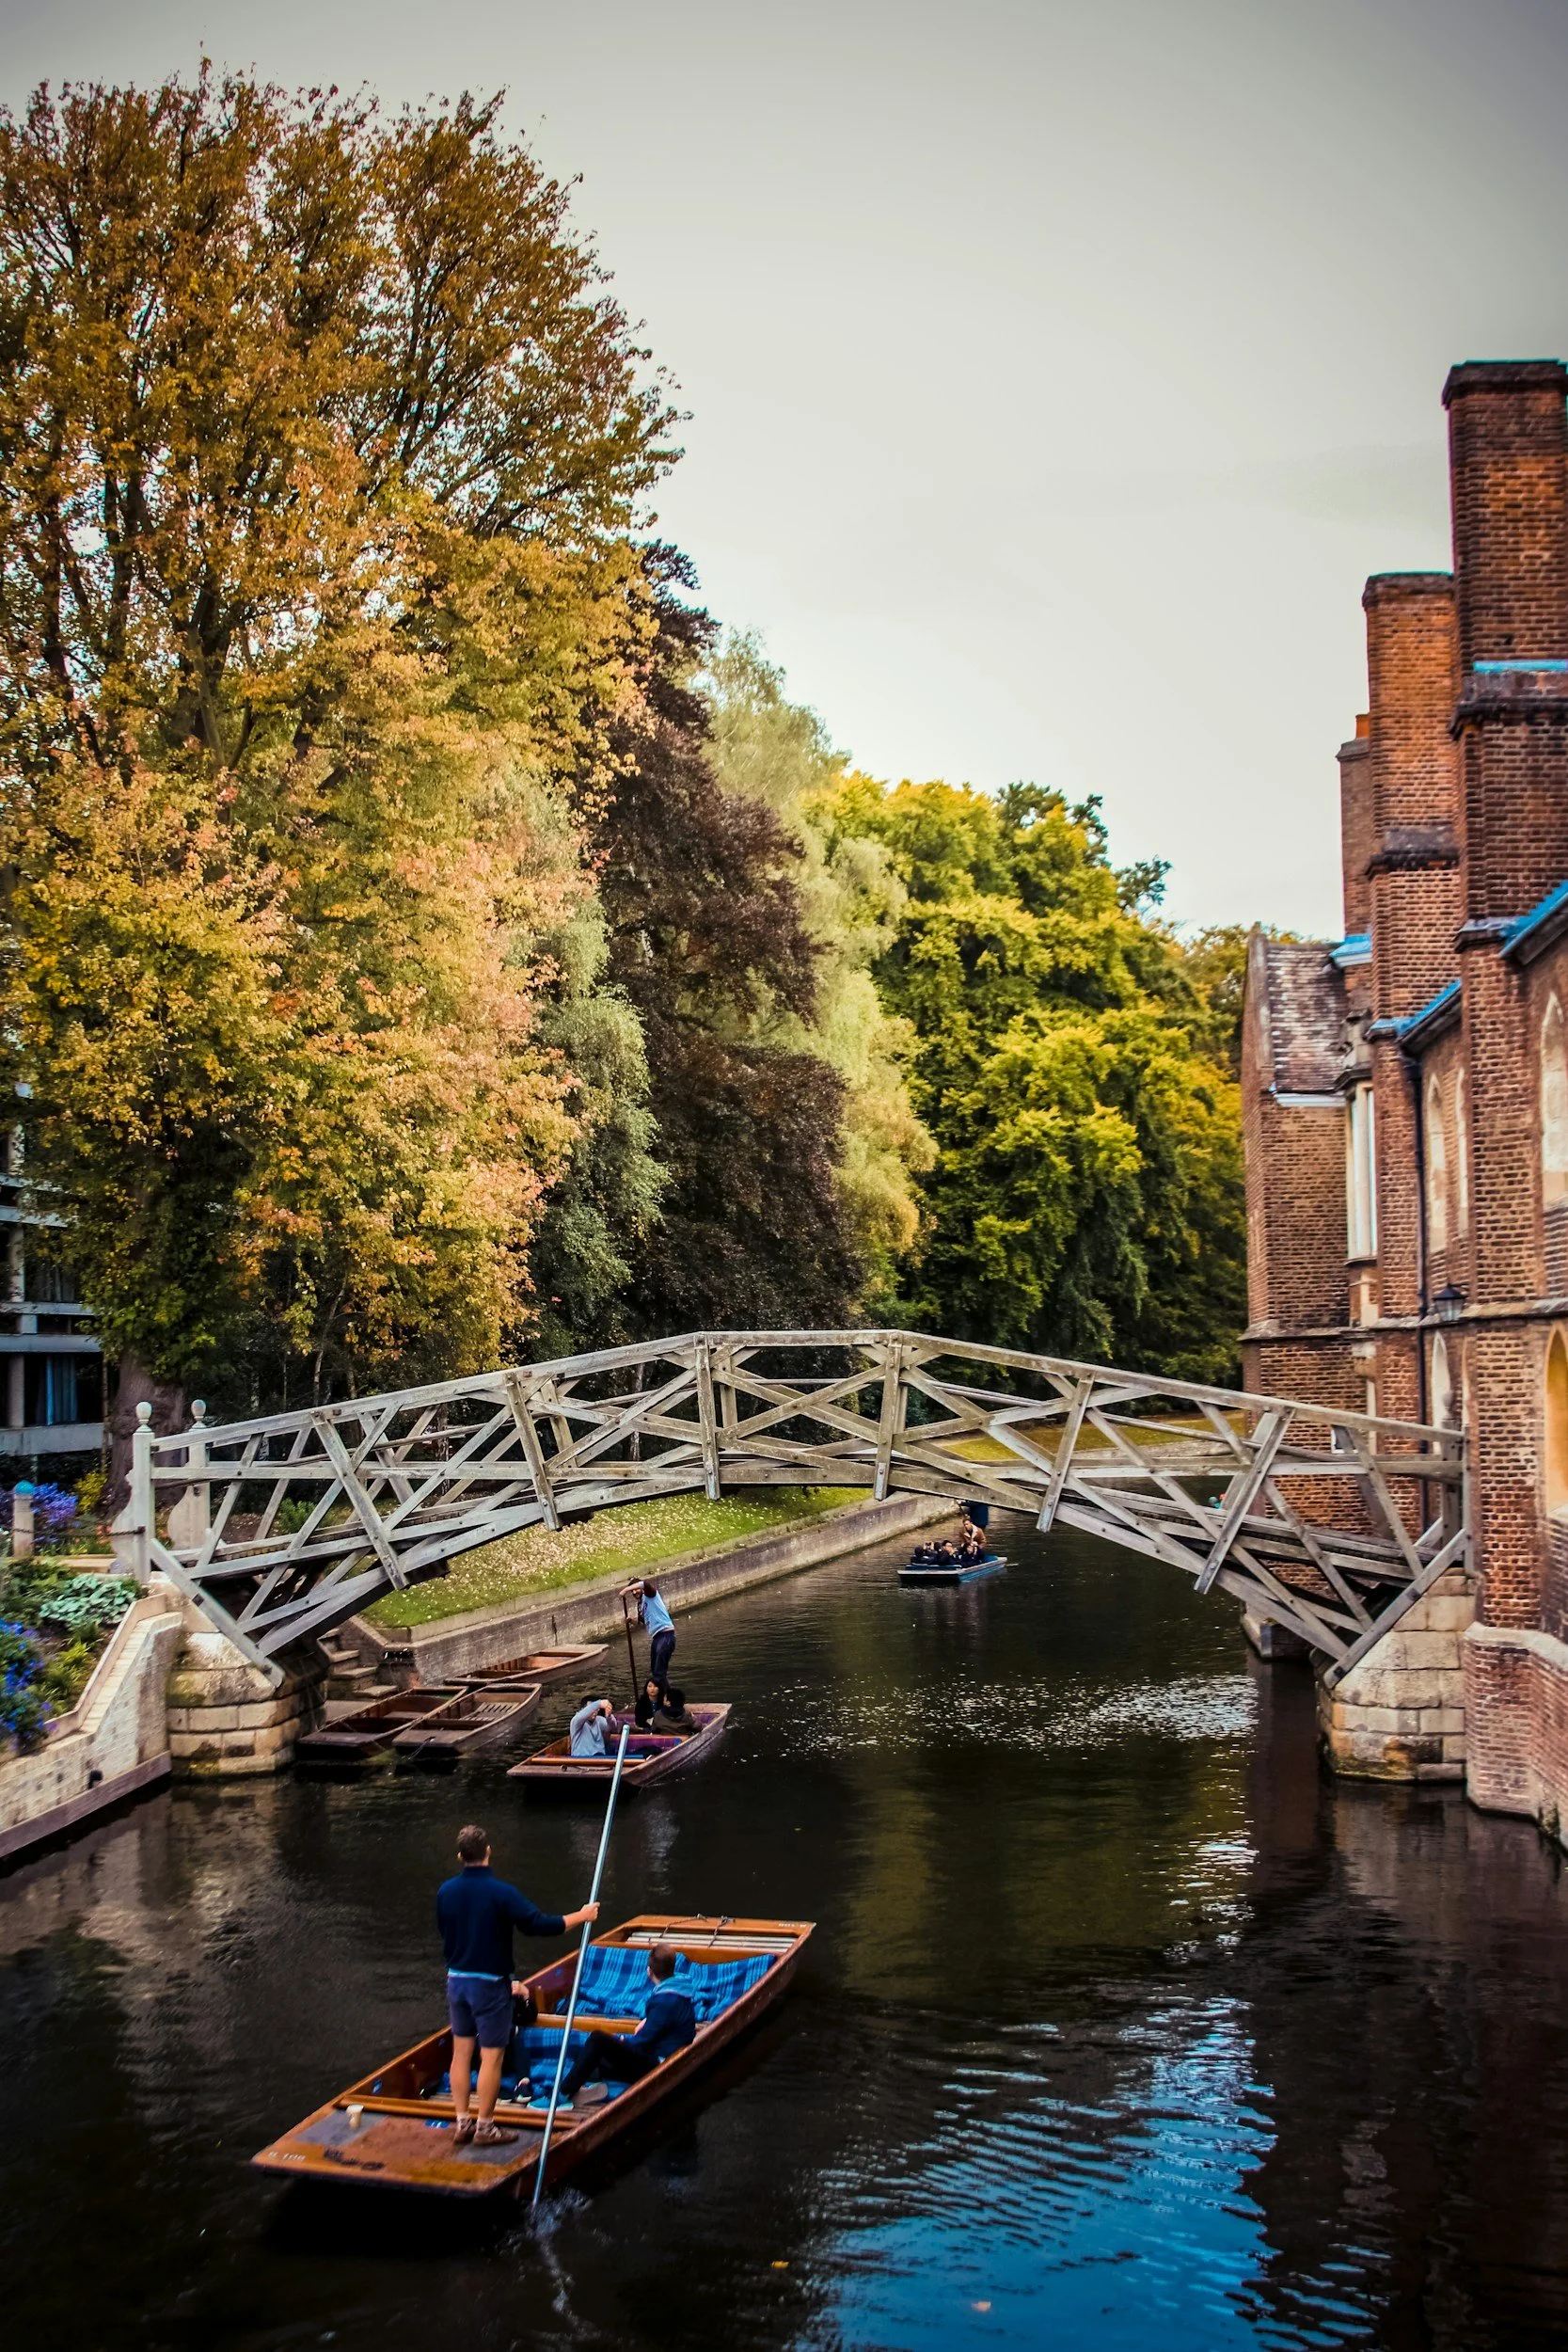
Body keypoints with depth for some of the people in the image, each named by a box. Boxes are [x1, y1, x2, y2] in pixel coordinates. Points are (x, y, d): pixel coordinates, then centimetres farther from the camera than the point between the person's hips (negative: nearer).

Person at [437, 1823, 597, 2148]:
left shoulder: (445, 1891, -3)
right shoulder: (500, 1893, -20)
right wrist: (581, 1916, -5)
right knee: (491, 2057, 4)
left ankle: (463, 2123, 20)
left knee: (461, 2051, 14)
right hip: (490, 1984, -6)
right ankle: (485, 2128, 11)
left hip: (456, 1979, 6)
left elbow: (445, 1932, 11)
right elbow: (539, 1924, -17)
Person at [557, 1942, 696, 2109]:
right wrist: (647, 2019, 10)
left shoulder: (666, 2000, -22)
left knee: (598, 2040, -20)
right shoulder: (676, 1989, 6)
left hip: (656, 2066, -10)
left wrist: (618, 2039, 1)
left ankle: (565, 2092, -16)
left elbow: (642, 2041, -16)